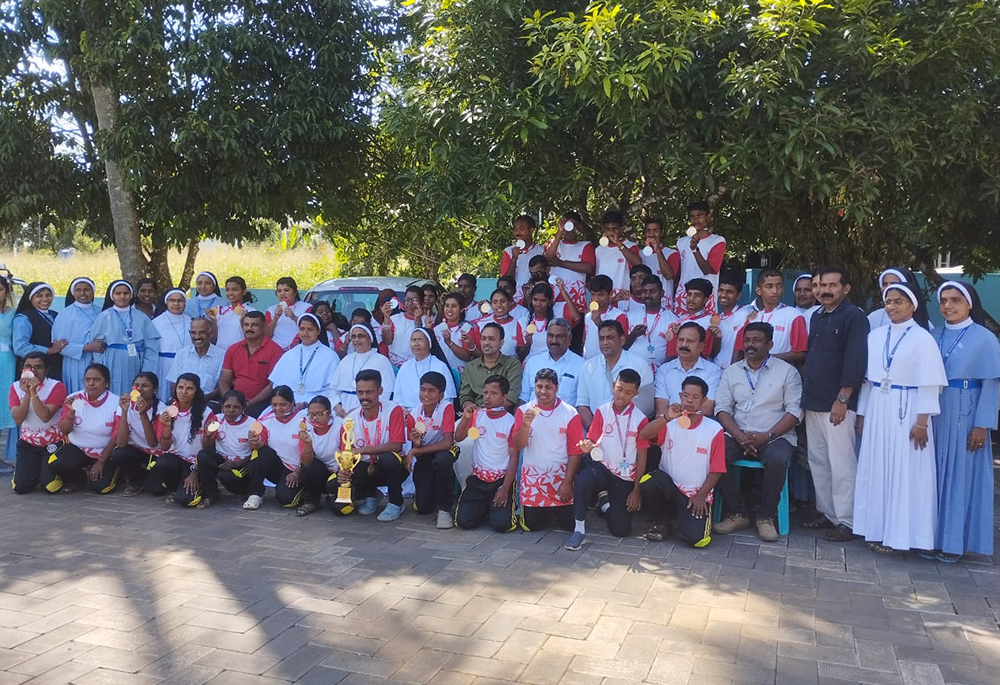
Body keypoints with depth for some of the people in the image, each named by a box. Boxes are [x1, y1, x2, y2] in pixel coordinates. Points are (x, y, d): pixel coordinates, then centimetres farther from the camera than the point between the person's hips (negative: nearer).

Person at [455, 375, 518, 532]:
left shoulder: (511, 422, -9)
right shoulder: (477, 415, 4)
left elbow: (514, 457, -7)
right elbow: (458, 438, -3)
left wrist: (505, 489, -13)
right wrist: (465, 418, -19)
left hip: (501, 479, -3)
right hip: (477, 477, 3)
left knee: (501, 525, -18)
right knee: (464, 521, -10)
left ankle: (498, 507, 15)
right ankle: (484, 508, 21)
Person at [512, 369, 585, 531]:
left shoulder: (570, 414, -6)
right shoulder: (524, 411, 0)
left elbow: (575, 452, -6)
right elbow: (518, 445, -8)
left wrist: (567, 483, -11)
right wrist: (526, 424, -26)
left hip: (560, 476, -1)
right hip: (532, 477, 1)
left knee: (569, 523, -2)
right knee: (531, 524, 0)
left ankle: (555, 511, 31)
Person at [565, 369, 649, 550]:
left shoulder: (640, 420, -4)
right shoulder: (602, 412, -1)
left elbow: (641, 457, 0)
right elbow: (592, 443, 4)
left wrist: (636, 490, -1)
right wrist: (588, 447, -22)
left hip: (626, 476, 0)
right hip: (602, 466, 0)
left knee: (621, 530, -2)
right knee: (581, 481, -37)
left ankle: (610, 506, 32)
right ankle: (579, 530, -21)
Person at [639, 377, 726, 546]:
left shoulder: (714, 429, -4)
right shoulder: (668, 423, -1)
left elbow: (716, 470, -2)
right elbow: (643, 435, -20)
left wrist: (701, 496, -10)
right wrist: (666, 418, -33)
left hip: (696, 494, -2)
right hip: (668, 485, 2)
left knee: (695, 538, -25)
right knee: (647, 482, -32)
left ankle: (675, 521, 13)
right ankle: (661, 521, 0)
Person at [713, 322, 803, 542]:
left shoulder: (786, 371, 6)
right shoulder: (732, 371, 15)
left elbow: (794, 411, -2)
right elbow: (722, 408, 7)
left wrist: (767, 436, -15)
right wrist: (739, 436, -11)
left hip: (774, 437, -3)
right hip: (738, 436, 3)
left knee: (776, 460, -35)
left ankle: (765, 516, -12)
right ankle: (738, 513, -11)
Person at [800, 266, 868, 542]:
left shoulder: (854, 317, -7)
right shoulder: (817, 317, 16)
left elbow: (855, 361, -14)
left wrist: (842, 399, -18)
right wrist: (805, 393, 15)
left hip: (836, 404, -8)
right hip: (813, 402, 8)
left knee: (841, 464, -4)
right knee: (817, 460, 12)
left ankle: (846, 521, 3)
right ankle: (826, 512, 22)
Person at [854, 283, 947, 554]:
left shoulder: (922, 338, -7)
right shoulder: (875, 336, 9)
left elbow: (930, 383, -9)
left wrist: (922, 421, -13)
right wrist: (861, 413, 10)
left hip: (907, 412, -5)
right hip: (877, 411, 5)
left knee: (905, 472, 1)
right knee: (876, 469, 8)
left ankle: (898, 533, 9)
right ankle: (877, 529, 18)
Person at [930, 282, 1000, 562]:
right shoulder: (934, 335, 6)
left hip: (965, 415, -4)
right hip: (934, 414, 4)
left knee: (961, 473, 4)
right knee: (936, 473, 8)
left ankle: (953, 540, 12)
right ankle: (932, 535, 17)